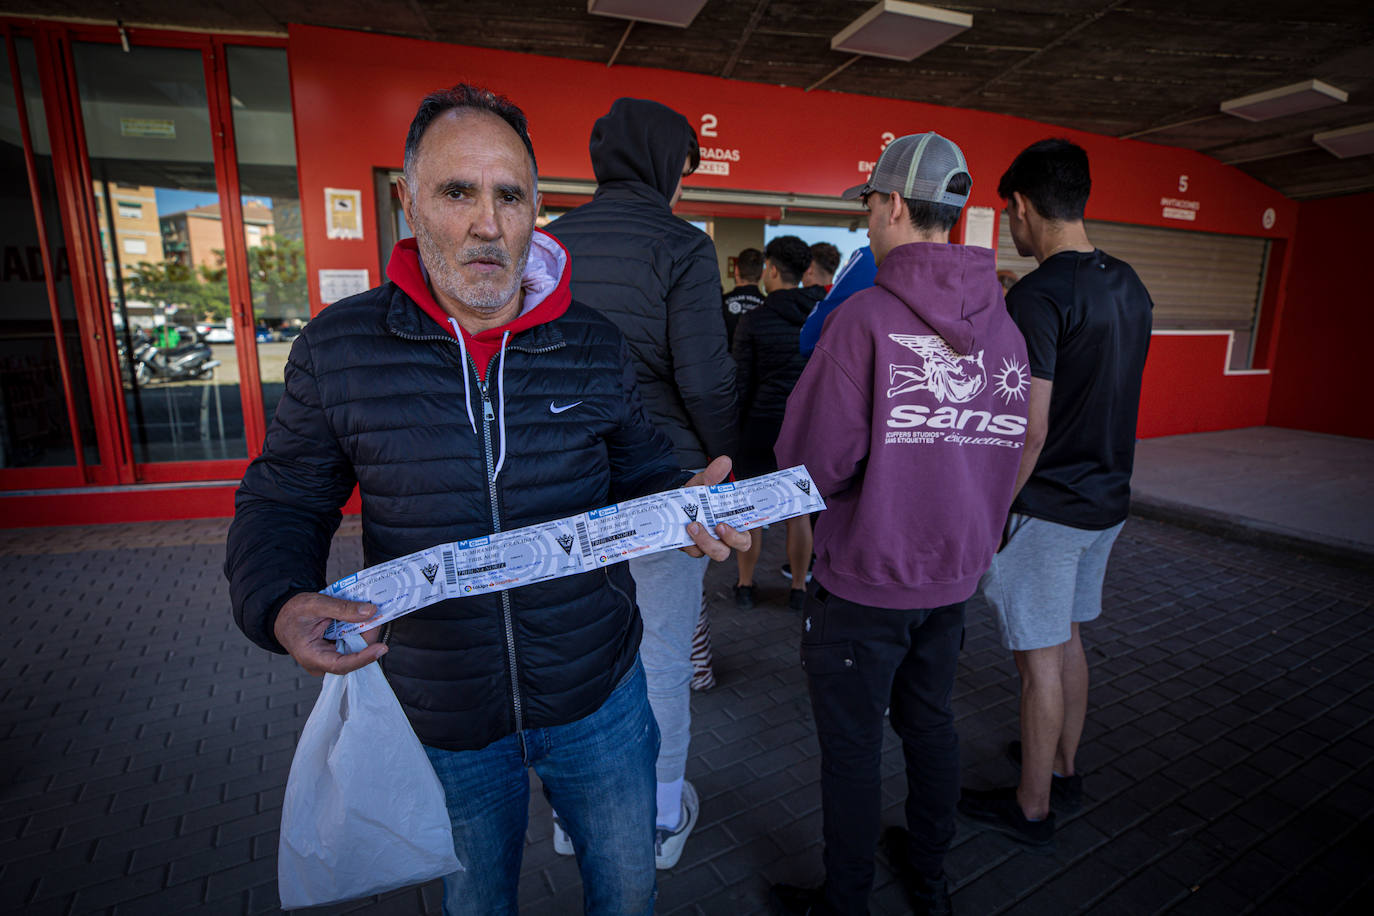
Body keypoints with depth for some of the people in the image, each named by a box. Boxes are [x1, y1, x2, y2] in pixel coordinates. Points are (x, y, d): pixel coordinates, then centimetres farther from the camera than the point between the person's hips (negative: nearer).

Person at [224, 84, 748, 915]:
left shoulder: (593, 345, -6)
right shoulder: (337, 349, -8)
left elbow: (640, 470, 4)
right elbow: (283, 503, 1)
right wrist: (281, 604, -18)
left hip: (597, 691, 1)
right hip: (439, 714, 0)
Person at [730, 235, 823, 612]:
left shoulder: (754, 320, -7)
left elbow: (740, 384, -5)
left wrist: (732, 436, 3)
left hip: (763, 425, -2)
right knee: (798, 512, 11)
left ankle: (745, 585, 24)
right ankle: (798, 588, 22)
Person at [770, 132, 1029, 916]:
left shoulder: (867, 316, -20)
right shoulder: (1007, 328, 1)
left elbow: (815, 462, -24)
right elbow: (1005, 453, 7)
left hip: (864, 583, -7)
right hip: (956, 573, 7)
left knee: (853, 750, 11)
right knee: (932, 721, 24)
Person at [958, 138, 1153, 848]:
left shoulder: (1037, 296, -20)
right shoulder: (1130, 288, 8)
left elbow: (1028, 429, -24)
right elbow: (1104, 396, 15)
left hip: (1046, 507, -9)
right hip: (1106, 497, 9)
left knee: (1039, 656, 4)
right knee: (1067, 638, 21)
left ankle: (1032, 808, 22)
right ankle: (1062, 769, 39)